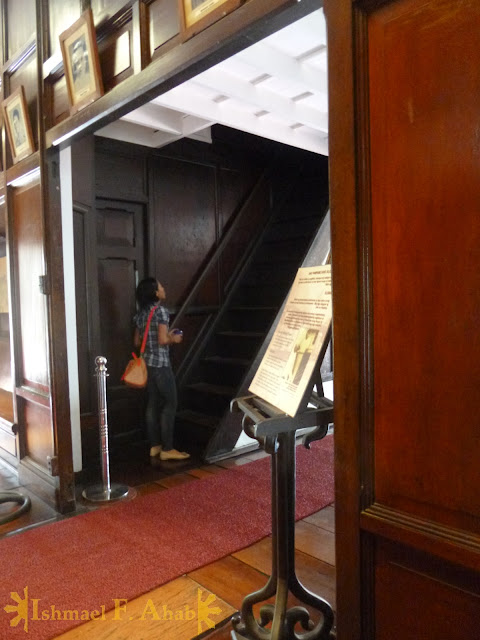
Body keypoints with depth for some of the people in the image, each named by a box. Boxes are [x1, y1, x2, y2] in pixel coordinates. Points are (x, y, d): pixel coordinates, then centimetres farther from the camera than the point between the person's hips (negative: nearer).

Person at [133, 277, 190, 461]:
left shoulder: (141, 313, 11)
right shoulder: (161, 310, -13)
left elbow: (137, 341, 14)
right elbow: (163, 340, -20)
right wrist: (174, 339, -1)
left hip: (147, 363, 8)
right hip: (160, 364, -8)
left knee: (153, 403, 12)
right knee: (170, 404, -1)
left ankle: (154, 446, 18)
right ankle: (167, 449, 2)